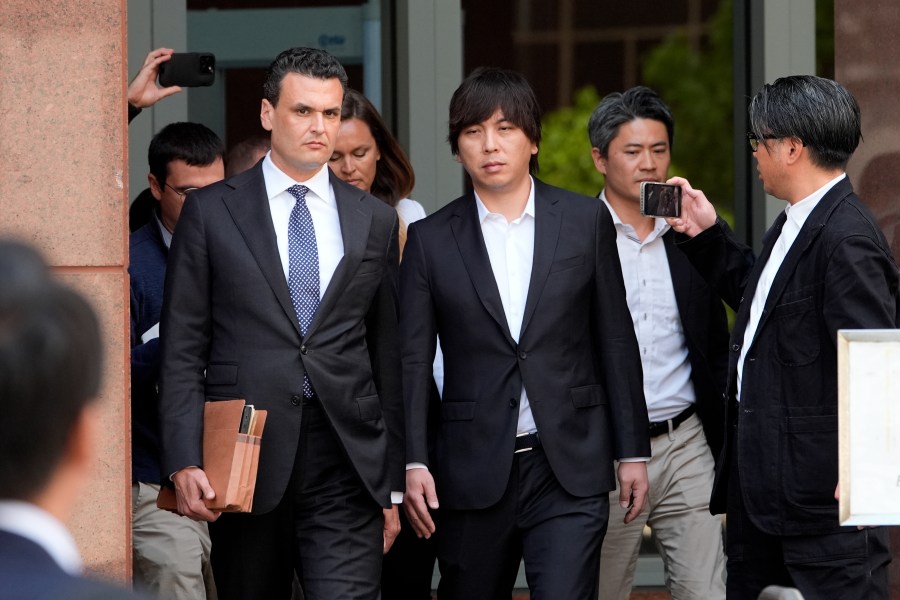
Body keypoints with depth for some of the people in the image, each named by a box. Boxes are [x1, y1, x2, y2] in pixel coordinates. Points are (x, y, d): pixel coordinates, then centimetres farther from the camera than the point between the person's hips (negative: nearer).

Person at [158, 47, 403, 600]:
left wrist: (393, 483, 10)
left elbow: (389, 356, 13)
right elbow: (183, 350, 1)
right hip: (246, 459, -1)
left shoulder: (376, 220, 11)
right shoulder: (211, 212, 4)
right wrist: (185, 462, -9)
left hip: (347, 469, 1)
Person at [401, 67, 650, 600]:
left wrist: (632, 452, 6)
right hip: (473, 471, 1)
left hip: (569, 470, -1)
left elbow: (616, 343, 7)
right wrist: (413, 461, -8)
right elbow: (413, 360, 2)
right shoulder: (431, 240, 4)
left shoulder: (586, 221, 5)